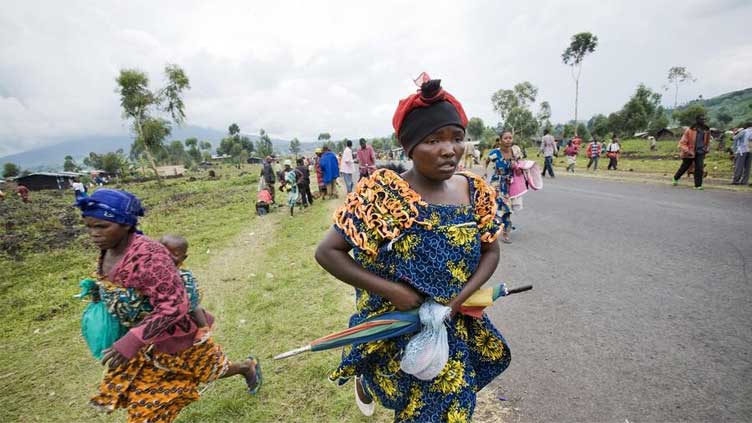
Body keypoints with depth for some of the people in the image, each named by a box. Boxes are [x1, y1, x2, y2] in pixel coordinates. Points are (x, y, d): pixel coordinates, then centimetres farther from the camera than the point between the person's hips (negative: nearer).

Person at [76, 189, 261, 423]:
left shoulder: (149, 256, -36)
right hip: (144, 337, 8)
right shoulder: (107, 252, -6)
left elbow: (174, 306, -35)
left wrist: (131, 341, -35)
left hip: (173, 336, -8)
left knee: (209, 369, 19)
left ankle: (248, 367, 49)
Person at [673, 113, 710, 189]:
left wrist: (706, 148, 5)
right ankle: (675, 179, 37)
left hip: (700, 153, 3)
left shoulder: (706, 130, 1)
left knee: (699, 168, -9)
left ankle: (698, 185, -3)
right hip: (690, 153, -3)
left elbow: (707, 141, 19)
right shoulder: (690, 130, -15)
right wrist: (687, 151, -23)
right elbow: (682, 142, -13)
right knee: (684, 167, 14)